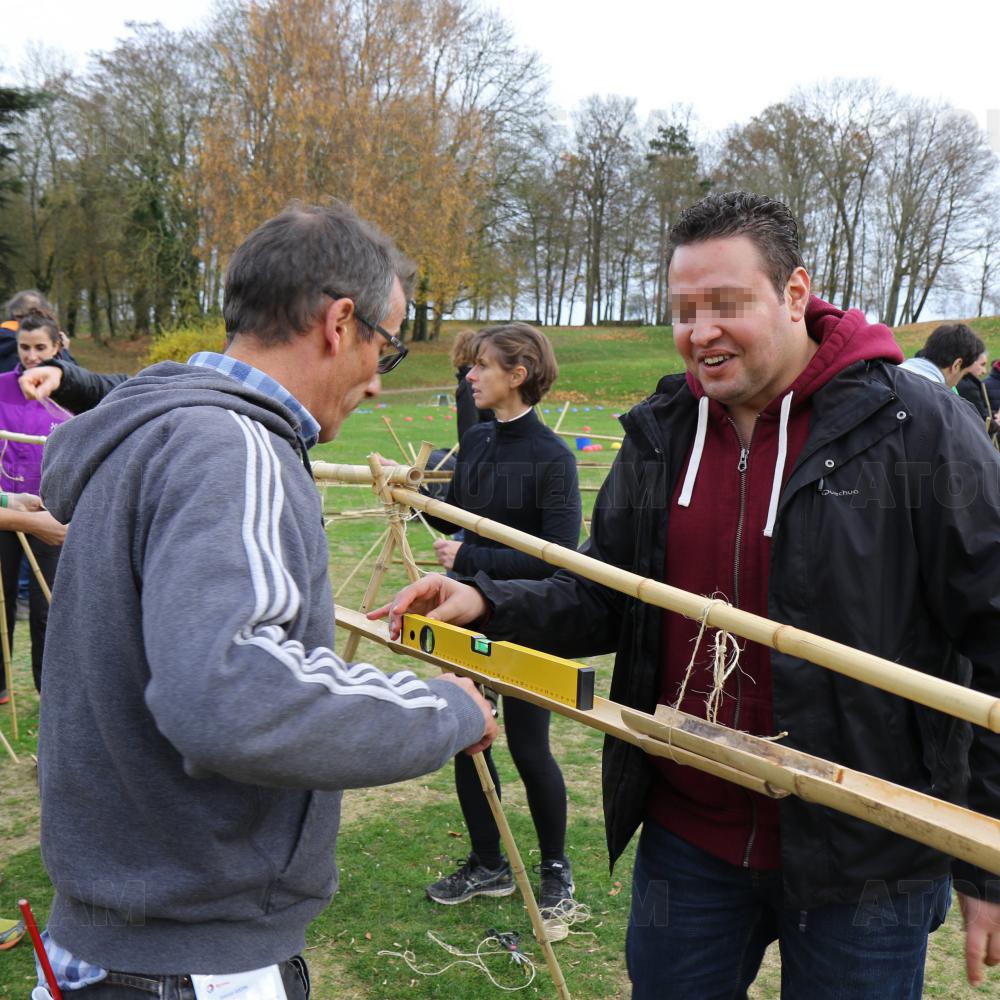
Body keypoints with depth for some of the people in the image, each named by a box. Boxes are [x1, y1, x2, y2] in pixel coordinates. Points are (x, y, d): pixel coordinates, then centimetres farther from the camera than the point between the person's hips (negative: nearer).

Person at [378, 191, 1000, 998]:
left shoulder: (918, 429, -13)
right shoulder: (661, 434, 2)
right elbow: (608, 601, 8)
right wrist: (486, 605, -11)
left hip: (860, 864, -4)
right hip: (687, 837, 4)